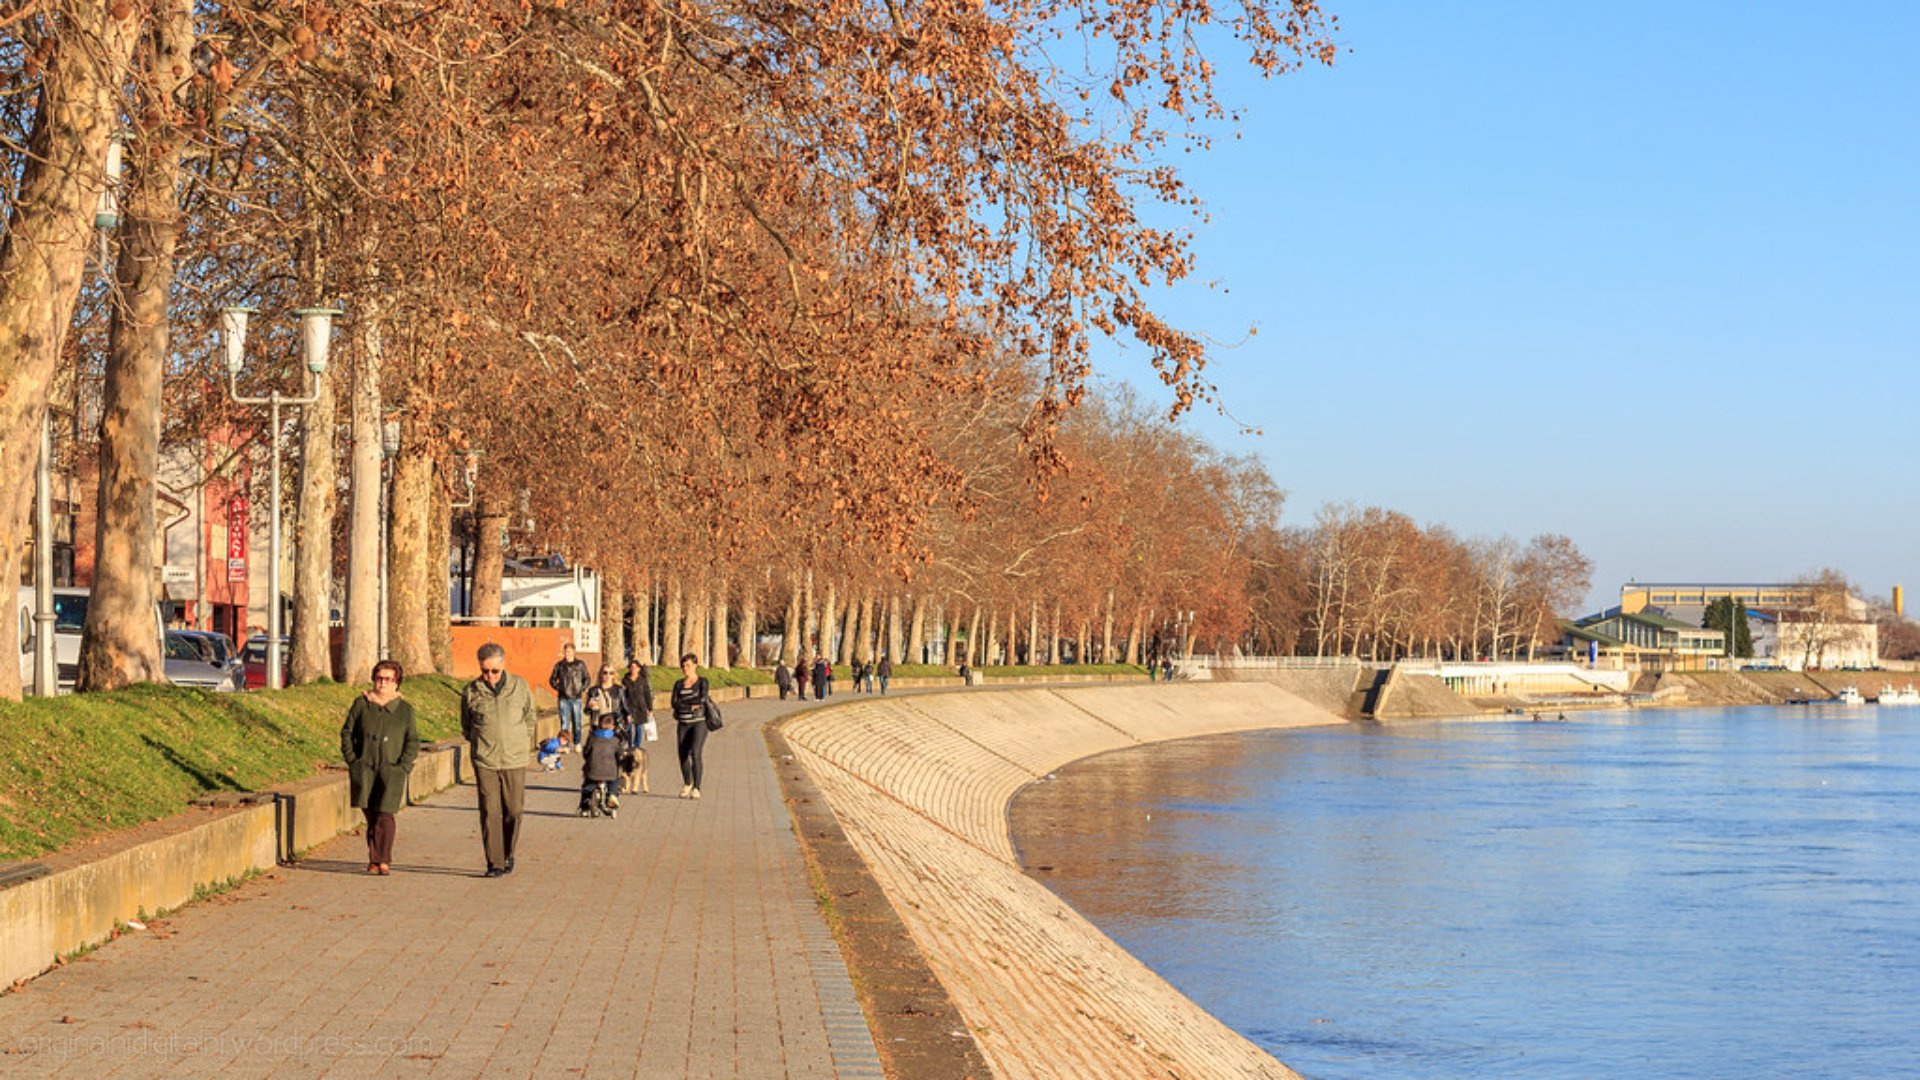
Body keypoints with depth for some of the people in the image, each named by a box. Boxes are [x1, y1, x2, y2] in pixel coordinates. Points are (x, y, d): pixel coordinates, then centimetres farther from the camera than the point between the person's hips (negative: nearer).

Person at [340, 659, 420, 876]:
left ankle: (384, 860, -5)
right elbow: (347, 732, 11)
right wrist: (352, 761, 1)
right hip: (365, 771, 1)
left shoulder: (405, 709, 6)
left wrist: (403, 767, -5)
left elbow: (413, 742, 6)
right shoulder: (361, 704, 7)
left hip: (391, 771, -1)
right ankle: (374, 860, 13)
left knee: (385, 815, -11)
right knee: (371, 816, 4)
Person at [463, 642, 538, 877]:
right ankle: (494, 862, 0)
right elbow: (466, 726, 14)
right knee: (490, 812, -5)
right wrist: (480, 745, 10)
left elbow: (529, 719, 14)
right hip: (484, 762, -1)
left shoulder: (520, 687, 0)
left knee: (514, 810, 3)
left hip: (515, 761, 1)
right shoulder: (471, 692, -1)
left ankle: (508, 853, 25)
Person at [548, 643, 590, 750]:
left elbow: (587, 679, 11)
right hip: (564, 698, 0)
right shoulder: (559, 665, 5)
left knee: (577, 722, 5)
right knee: (564, 721, -3)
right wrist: (558, 688, 1)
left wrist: (583, 689, -2)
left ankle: (577, 743, 16)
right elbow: (552, 679, 14)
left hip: (576, 698, 0)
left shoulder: (580, 664, 4)